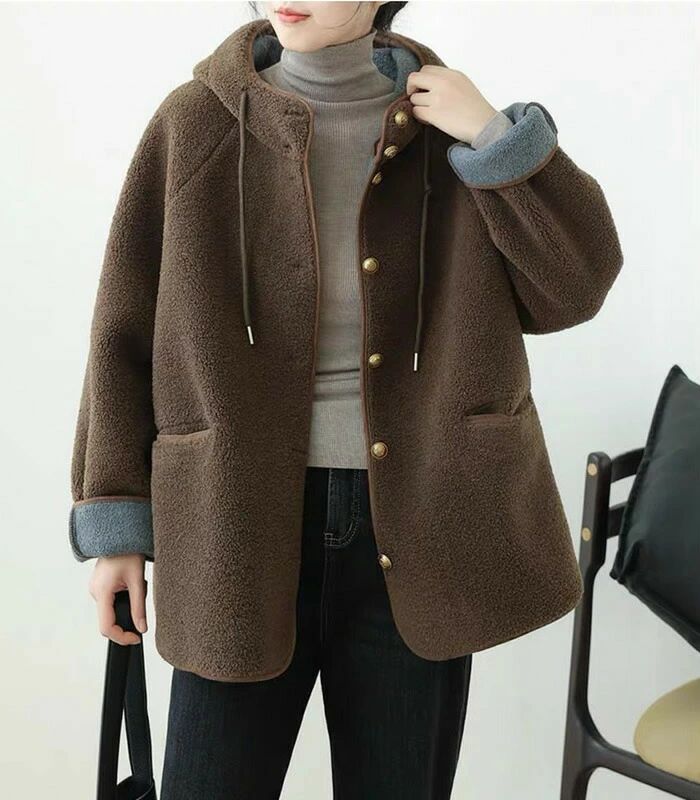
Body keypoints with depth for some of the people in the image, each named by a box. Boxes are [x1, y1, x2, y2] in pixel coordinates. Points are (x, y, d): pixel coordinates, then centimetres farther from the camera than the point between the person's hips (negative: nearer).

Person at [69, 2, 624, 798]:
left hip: (417, 529, 2)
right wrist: (113, 522, 0)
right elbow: (126, 331, 0)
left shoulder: (447, 123, 1)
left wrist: (498, 138, -13)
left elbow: (575, 287, -2)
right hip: (245, 527, -1)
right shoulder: (197, 123, -3)